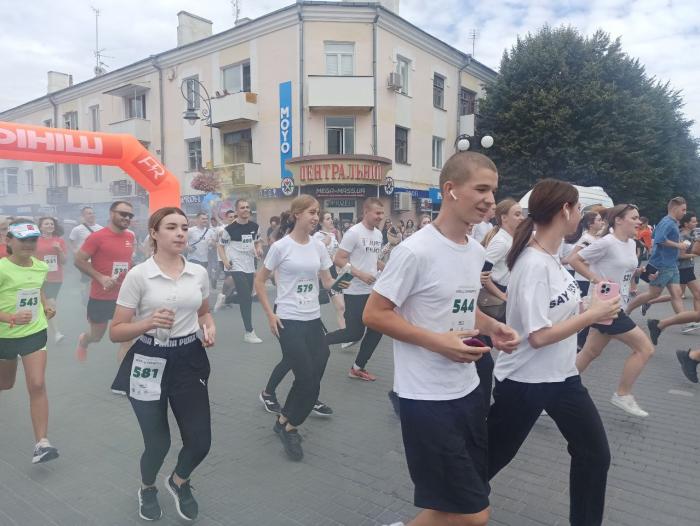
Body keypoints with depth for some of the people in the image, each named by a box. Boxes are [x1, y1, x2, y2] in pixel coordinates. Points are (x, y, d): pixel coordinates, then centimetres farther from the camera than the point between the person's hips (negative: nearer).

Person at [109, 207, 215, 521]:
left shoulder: (199, 273, 1)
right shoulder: (138, 275, -11)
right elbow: (116, 332, -9)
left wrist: (209, 327, -3)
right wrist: (148, 323, -27)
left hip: (190, 360, 4)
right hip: (149, 363, -3)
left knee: (200, 441, 4)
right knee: (158, 443, 7)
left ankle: (179, 481, 40)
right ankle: (147, 489, 44)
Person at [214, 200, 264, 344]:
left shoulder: (255, 227, 3)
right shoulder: (230, 229, -11)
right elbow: (221, 246, -1)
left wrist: (259, 249, -3)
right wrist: (225, 261, -16)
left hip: (250, 267, 6)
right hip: (236, 267, -6)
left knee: (247, 298, 14)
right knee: (246, 299, -10)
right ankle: (249, 332, -1)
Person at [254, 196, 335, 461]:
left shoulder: (318, 246, 5)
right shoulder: (281, 246, -10)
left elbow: (328, 281, 12)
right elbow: (259, 281, -3)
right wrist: (270, 314, -8)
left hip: (313, 319, 6)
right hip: (288, 320, -5)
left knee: (312, 377, 6)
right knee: (307, 378, -6)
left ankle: (286, 423, 29)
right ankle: (288, 426, 20)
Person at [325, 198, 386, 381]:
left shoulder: (378, 234, 11)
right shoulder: (354, 232, -14)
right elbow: (339, 259, -16)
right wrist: (360, 274, -23)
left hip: (374, 291, 8)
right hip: (355, 292, -8)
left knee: (376, 330, 6)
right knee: (354, 333, -5)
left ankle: (358, 368, 20)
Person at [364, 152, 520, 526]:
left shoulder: (477, 251, 6)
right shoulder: (415, 250, -20)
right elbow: (374, 314, -16)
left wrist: (492, 327, 1)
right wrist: (436, 341, -23)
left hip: (468, 391, 9)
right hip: (427, 398, -8)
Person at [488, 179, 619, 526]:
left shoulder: (551, 256, 3)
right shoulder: (533, 263, -25)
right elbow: (538, 336, -27)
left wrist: (591, 310, -2)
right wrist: (593, 315, -19)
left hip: (561, 375, 8)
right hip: (524, 380, -8)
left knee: (595, 455, 14)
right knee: (492, 456, 11)